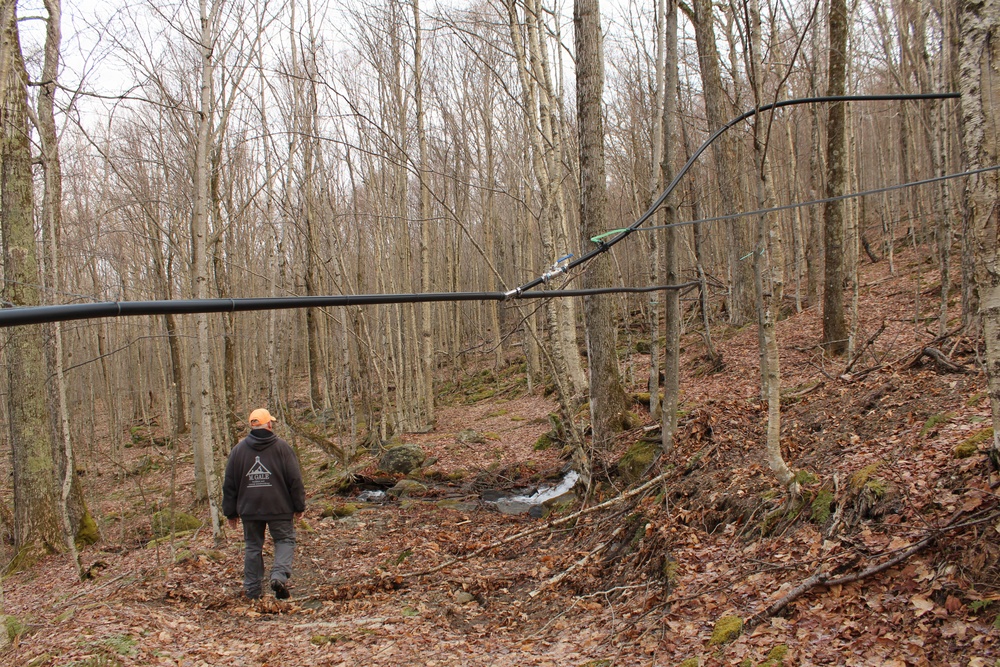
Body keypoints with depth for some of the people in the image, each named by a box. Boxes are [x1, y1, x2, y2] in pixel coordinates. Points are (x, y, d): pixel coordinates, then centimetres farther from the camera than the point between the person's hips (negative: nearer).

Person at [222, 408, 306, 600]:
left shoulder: (238, 450, 6)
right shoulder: (282, 447, -4)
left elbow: (229, 484, 9)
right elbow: (295, 479, -4)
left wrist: (231, 512, 16)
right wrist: (299, 505, 5)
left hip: (249, 509, 3)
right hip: (279, 508, -3)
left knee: (253, 546, 12)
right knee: (285, 540, 6)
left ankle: (252, 590, 14)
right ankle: (279, 575, -17)